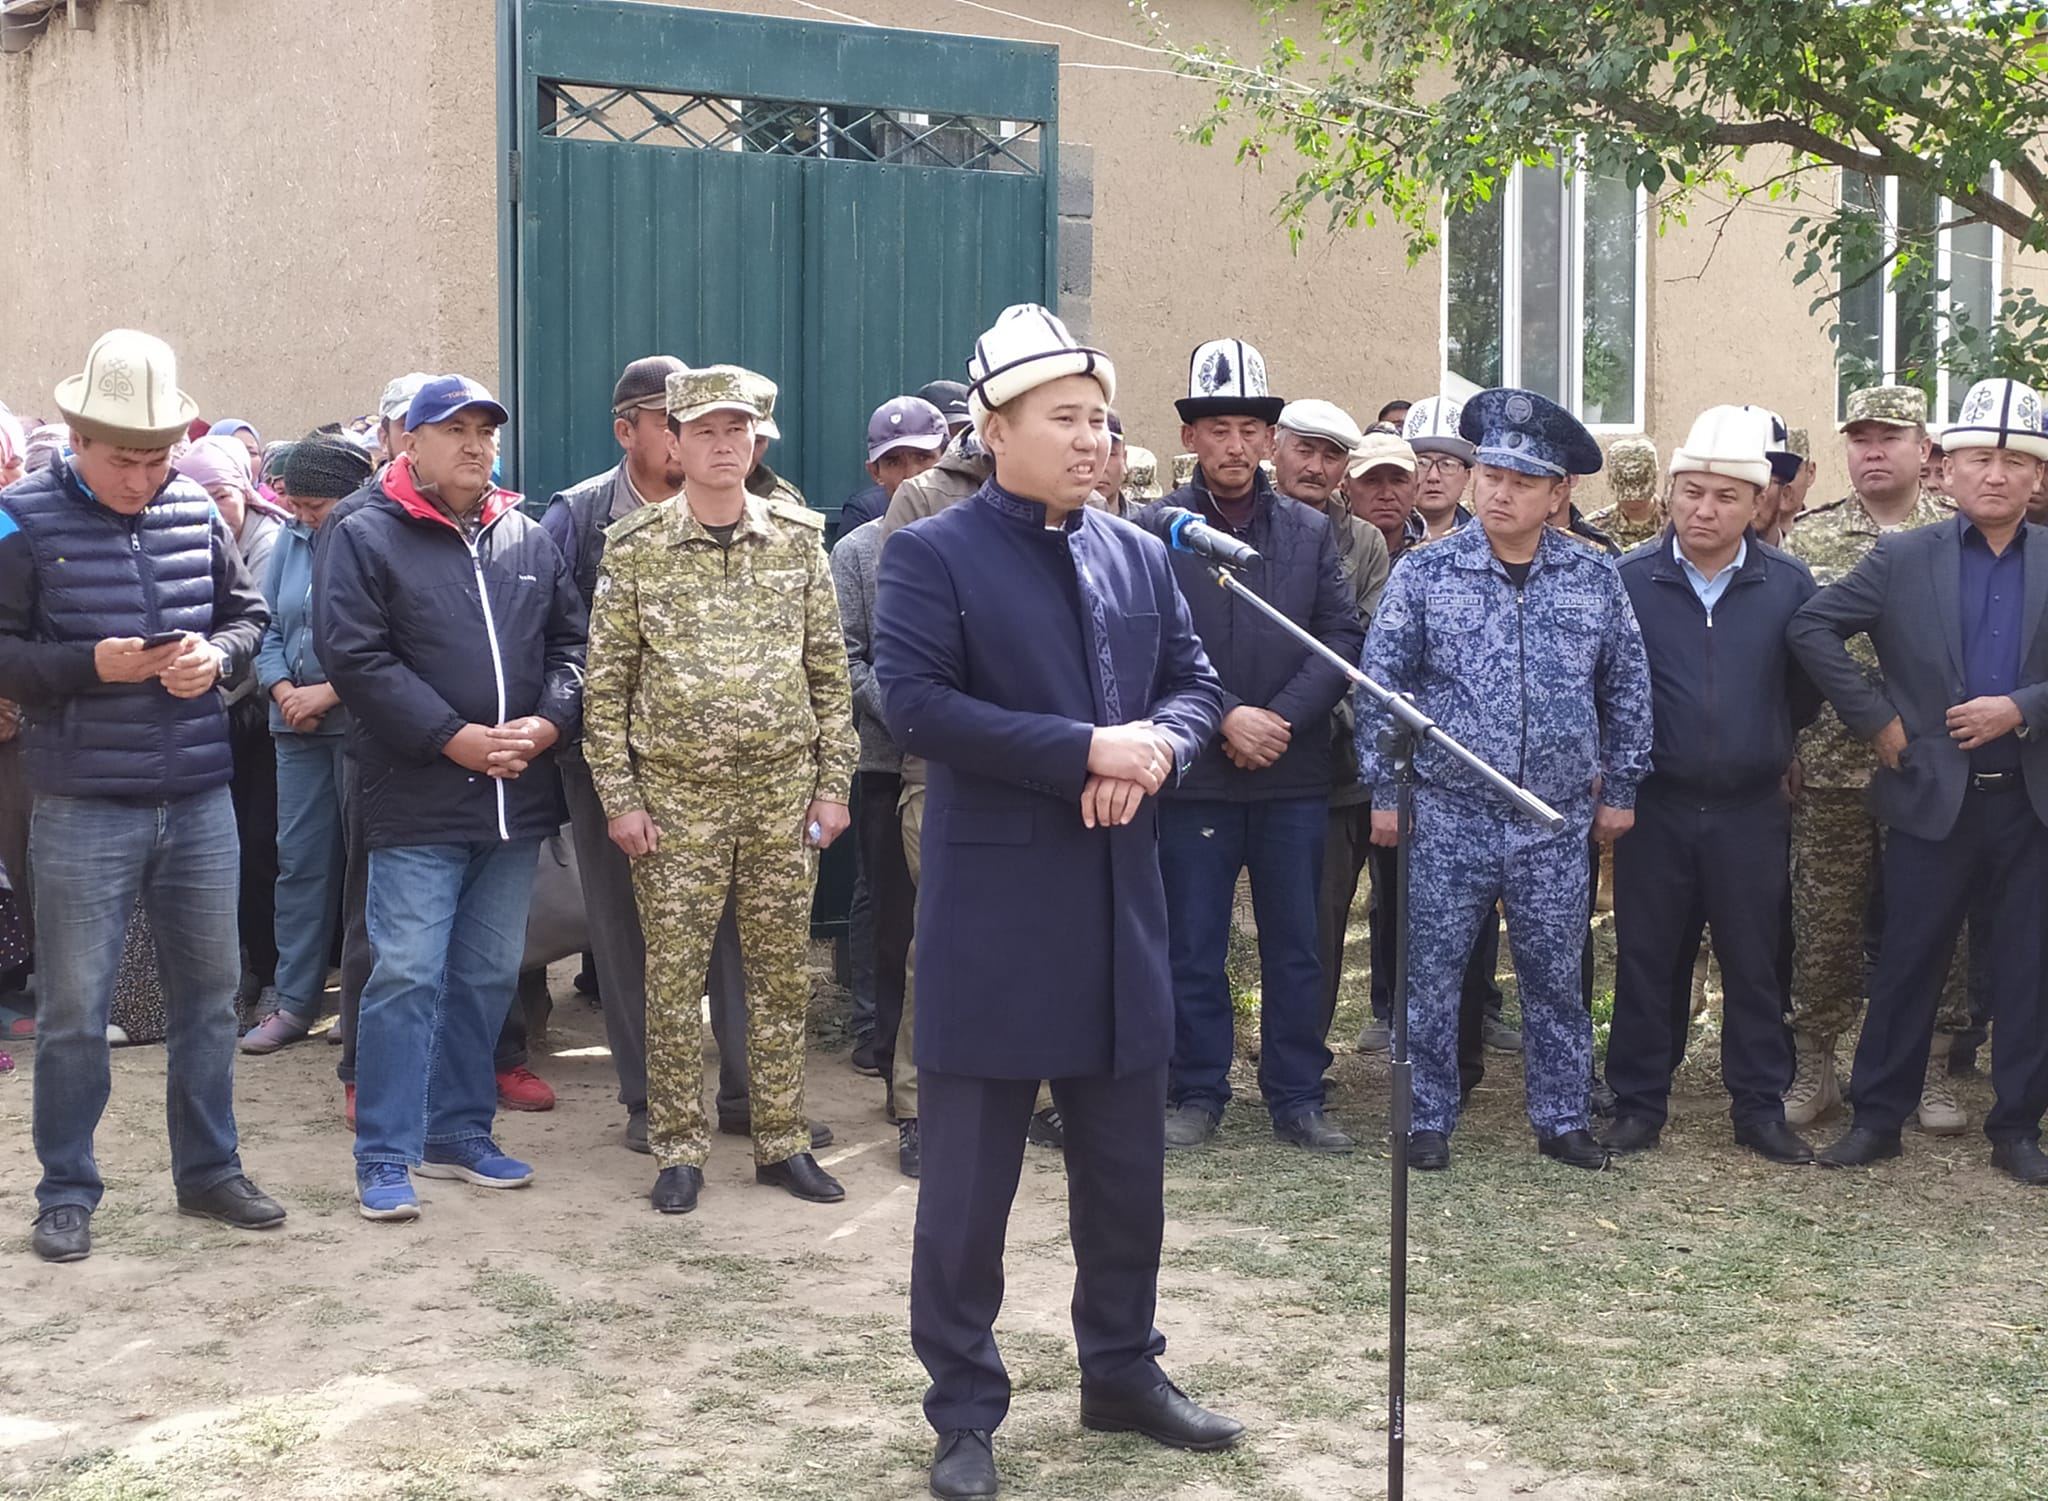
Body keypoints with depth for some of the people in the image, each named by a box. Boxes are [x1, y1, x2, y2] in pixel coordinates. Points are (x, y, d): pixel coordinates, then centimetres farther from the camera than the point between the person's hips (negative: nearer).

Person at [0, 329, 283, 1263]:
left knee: (209, 994, 13)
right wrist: (92, 666, -19)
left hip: (200, 801, 4)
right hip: (82, 809, -4)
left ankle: (208, 1172, 28)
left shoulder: (197, 511, 5)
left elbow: (248, 614, 14)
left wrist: (217, 654, -7)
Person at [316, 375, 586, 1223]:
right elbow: (354, 656, -11)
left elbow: (571, 642, 13)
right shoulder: (367, 537, -3)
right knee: (407, 977, -6)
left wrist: (549, 721, -7)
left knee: (488, 977, 12)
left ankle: (460, 1134, 24)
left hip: (517, 798, 5)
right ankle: (384, 1159, 1)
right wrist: (452, 737, -16)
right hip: (417, 800, -5)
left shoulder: (529, 540, 13)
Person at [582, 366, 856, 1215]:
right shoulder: (635, 550, -1)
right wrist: (618, 797, -4)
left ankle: (781, 1143, 19)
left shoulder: (799, 540, 5)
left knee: (780, 973, 8)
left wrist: (833, 784, 2)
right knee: (674, 978, 3)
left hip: (783, 794, 2)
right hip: (676, 797, -2)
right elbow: (606, 683, 0)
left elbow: (829, 673, 7)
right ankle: (678, 1151, 14)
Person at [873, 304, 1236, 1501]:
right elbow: (917, 704, -18)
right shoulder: (932, 555, -7)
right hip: (994, 905, -6)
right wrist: (1084, 752, -20)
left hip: (1124, 903, 6)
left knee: (1128, 1165, 15)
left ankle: (1124, 1371, 31)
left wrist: (1156, 747, -11)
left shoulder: (1141, 554, 11)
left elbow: (1197, 682, 13)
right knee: (970, 1179, 3)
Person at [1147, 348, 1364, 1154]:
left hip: (1295, 776, 3)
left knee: (1296, 947, 9)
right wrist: (1225, 717, -16)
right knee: (1193, 949, 6)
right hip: (1194, 776, -2)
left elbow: (1344, 636, 1)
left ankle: (1297, 1096, 19)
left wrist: (1282, 717, -11)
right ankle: (1197, 1093, 18)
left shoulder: (1311, 531, 7)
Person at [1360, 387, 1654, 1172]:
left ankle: (1561, 1119, 23)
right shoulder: (1424, 572, -3)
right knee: (1430, 975, 4)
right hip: (1446, 815, -1)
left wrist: (1619, 788, 10)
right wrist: (1384, 790, -3)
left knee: (1555, 978, 10)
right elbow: (1381, 684, -1)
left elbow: (1626, 688, 10)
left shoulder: (1594, 579, 3)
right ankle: (1428, 1121, 17)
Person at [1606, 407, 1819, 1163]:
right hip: (1655, 807, 0)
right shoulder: (1627, 579, -4)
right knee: (1647, 959, 7)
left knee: (1755, 963, 8)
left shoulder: (1789, 584, -2)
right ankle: (1639, 1105, 17)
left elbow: (1808, 690, 7)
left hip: (1751, 809, 0)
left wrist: (1766, 746, 9)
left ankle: (1761, 1108, 19)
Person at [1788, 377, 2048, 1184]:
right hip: (1933, 800, -1)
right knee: (1907, 964, 7)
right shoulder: (1902, 558, 0)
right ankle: (1877, 1117, 18)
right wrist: (1876, 719, -6)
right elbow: (1810, 627, -3)